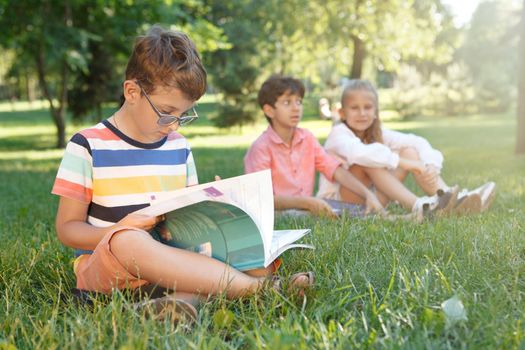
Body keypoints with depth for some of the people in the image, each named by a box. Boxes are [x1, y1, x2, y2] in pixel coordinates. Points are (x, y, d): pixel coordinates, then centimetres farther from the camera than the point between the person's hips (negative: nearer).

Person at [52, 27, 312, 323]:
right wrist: (119, 232, -22)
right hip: (105, 262, -4)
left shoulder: (179, 147, 12)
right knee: (130, 241, -40)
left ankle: (183, 299, -44)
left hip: (169, 262, 5)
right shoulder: (88, 146, -2)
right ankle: (256, 287, -39)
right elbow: (67, 228, -2)